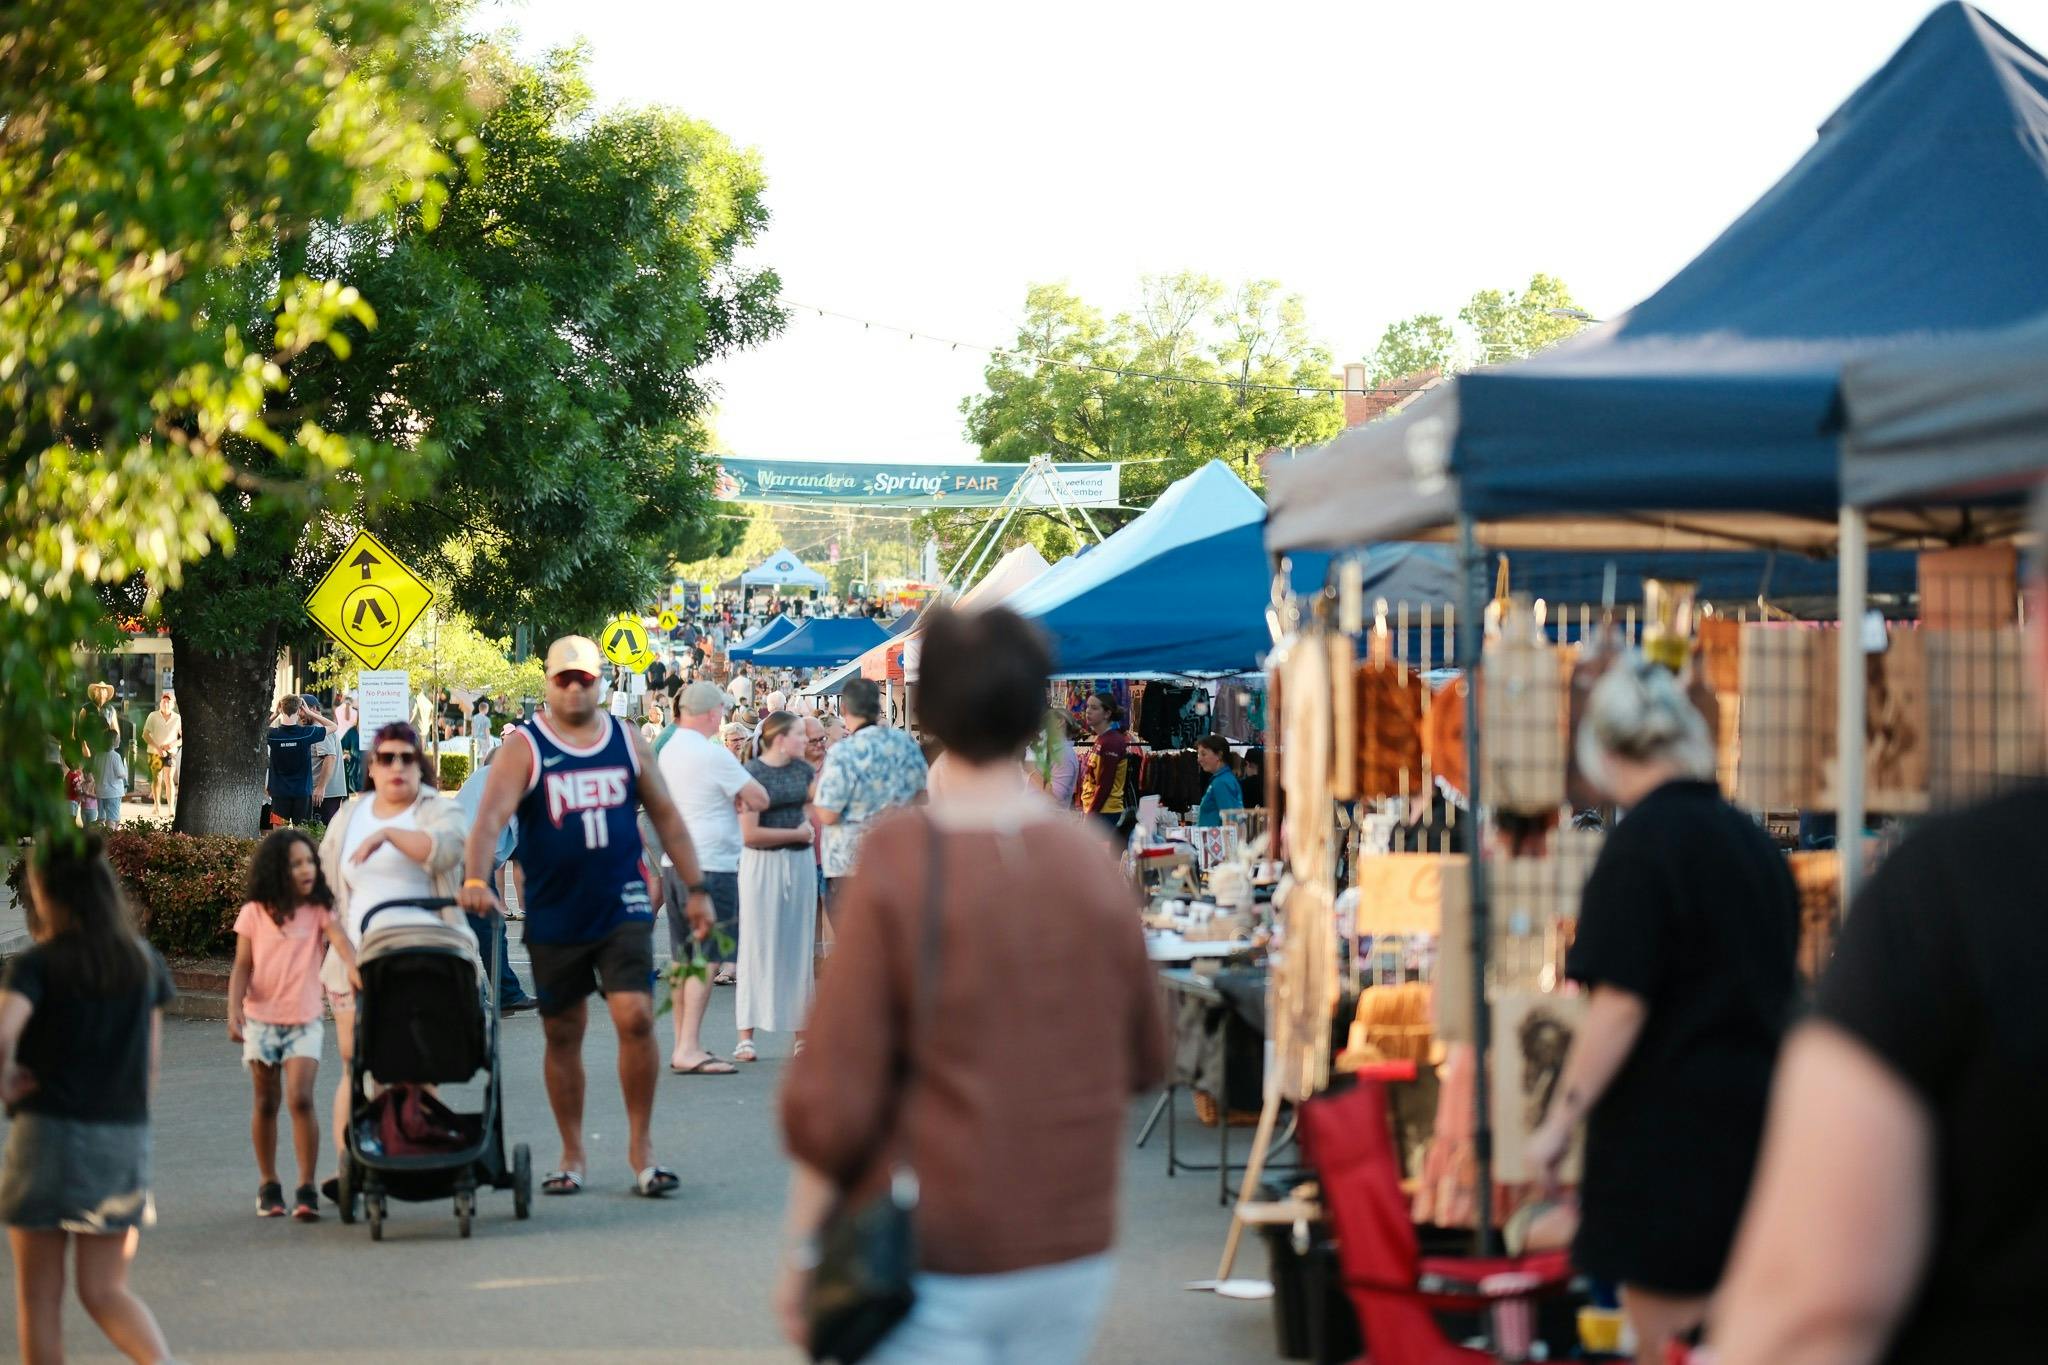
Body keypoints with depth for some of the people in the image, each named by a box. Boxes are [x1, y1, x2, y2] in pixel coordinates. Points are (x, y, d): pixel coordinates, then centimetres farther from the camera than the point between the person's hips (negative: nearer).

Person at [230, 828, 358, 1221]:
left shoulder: (319, 911, 0)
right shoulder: (254, 913, 0)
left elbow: (338, 937, -19)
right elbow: (242, 968, 2)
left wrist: (353, 966, -39)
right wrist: (234, 1011, -10)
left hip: (305, 1020, -1)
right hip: (261, 1018, 1)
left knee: (300, 1098, -14)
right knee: (266, 1104, 9)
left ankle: (307, 1188, -9)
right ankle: (268, 1185, 22)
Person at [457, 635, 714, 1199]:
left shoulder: (627, 740, 7)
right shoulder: (524, 748, -3)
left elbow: (665, 815, 15)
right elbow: (490, 816, -17)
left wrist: (695, 888, 12)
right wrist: (476, 879, -35)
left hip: (622, 905, 1)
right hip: (553, 915, -1)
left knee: (635, 1018, -12)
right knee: (562, 1035, 7)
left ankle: (641, 1145, 1)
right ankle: (572, 1154, 20)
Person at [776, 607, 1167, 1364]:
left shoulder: (899, 860, -13)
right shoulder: (1094, 861, 1)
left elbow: (834, 1090, -13)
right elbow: (1145, 1060, 12)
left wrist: (802, 1248, -3)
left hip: (936, 1260, -4)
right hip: (1072, 1253, 5)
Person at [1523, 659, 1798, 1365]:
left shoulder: (1643, 838, -13)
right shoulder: (1749, 838, 10)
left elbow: (1620, 1006, -19)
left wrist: (1559, 1122, -12)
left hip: (1668, 1124, -8)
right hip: (1756, 1118, 8)